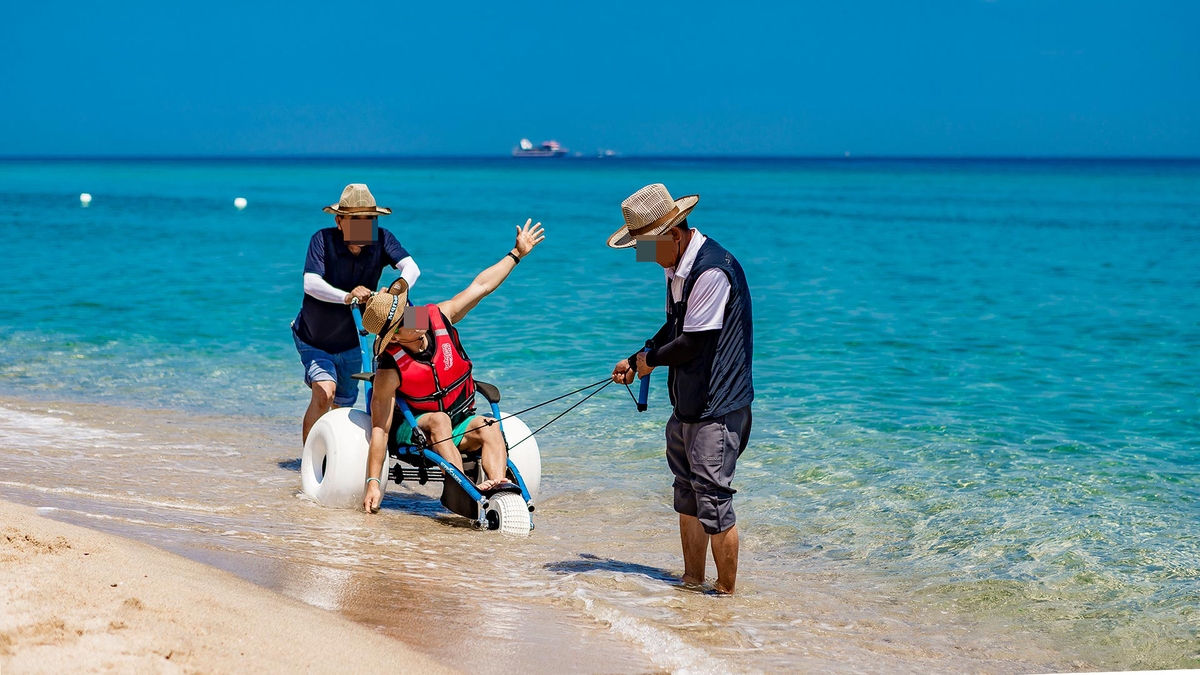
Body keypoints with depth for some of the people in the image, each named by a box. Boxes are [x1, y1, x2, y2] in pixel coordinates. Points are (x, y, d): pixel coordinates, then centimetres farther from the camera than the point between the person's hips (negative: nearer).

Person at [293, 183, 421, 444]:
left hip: (348, 343, 4)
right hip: (313, 340, -4)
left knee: (341, 407, 17)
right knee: (325, 392, -27)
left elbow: (411, 267, -30)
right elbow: (310, 284, -35)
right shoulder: (323, 239, -24)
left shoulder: (381, 239, -17)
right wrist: (346, 297, -53)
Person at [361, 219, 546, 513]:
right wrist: (373, 482, -28)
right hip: (414, 428, -5)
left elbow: (480, 286, 0)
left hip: (458, 426, 5)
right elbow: (380, 428, -25)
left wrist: (517, 253, 4)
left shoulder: (439, 317, -12)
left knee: (489, 428, -26)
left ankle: (499, 482, -51)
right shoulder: (390, 371, -25)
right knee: (439, 420, -36)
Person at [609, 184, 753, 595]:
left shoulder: (713, 271, -22)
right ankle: (692, 584, 27)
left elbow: (694, 343, -22)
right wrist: (636, 360, 13)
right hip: (687, 404, 10)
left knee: (714, 500, -7)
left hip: (718, 407, -10)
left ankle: (727, 594, 3)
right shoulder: (676, 266, 10)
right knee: (687, 497, 16)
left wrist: (652, 360, -6)